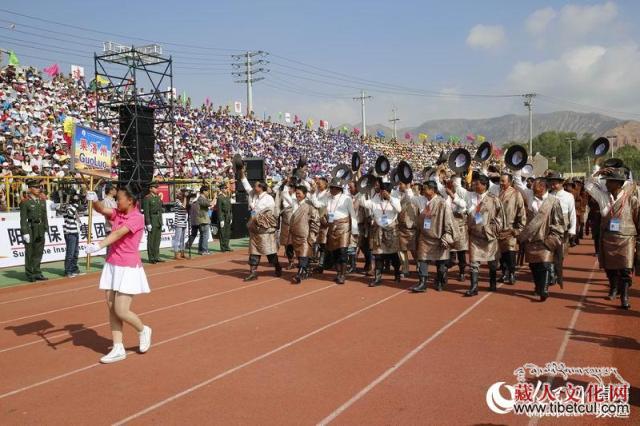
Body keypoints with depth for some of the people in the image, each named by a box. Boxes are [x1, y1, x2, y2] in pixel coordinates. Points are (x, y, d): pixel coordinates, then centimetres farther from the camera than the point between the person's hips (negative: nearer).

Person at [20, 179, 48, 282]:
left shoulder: (42, 201, 12)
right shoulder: (25, 202, -8)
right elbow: (23, 219, -11)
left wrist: (46, 229, 9)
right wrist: (25, 233, -15)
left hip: (40, 230, 6)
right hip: (30, 229, -6)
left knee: (39, 252, 11)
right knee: (30, 253, 2)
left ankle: (37, 273, 19)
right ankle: (30, 275, 10)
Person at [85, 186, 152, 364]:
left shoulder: (137, 218, -13)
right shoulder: (118, 213, 9)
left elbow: (118, 233, -27)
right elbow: (101, 210, -5)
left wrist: (99, 245, -38)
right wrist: (94, 200, -26)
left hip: (128, 269, -7)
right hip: (112, 265, 8)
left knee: (121, 311, -7)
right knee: (111, 308, 7)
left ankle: (143, 331, 22)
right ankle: (118, 349, 15)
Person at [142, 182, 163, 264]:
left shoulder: (158, 198, 15)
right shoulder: (147, 198, -8)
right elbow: (146, 212, -12)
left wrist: (161, 222, 15)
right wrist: (148, 223, -17)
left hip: (159, 221, 7)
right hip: (152, 221, -7)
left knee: (157, 240, 10)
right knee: (151, 240, -1)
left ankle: (156, 257, 16)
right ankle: (151, 258, 4)